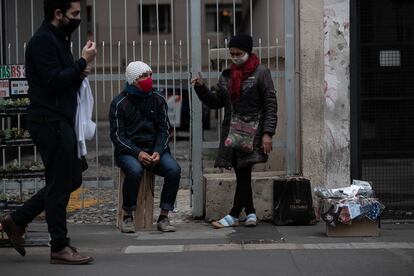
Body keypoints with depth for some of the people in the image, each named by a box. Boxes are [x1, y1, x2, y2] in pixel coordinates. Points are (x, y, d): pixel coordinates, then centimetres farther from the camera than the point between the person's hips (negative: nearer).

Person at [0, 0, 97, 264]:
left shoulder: (58, 39, 18)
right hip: (50, 121, -10)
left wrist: (79, 73, 5)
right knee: (61, 183, -3)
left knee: (71, 178, 14)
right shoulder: (43, 41, -13)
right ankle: (60, 247, 7)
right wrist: (83, 62, -17)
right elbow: (53, 81, -22)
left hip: (59, 121, 10)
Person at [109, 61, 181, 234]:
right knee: (135, 170, -36)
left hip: (155, 149, 3)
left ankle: (163, 217, -15)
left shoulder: (157, 100, 8)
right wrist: (137, 153, -19)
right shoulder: (119, 103, -1)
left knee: (174, 169, -25)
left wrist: (158, 151, -12)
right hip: (128, 151, -3)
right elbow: (117, 135, -5)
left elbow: (164, 129, 7)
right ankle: (127, 217, -17)